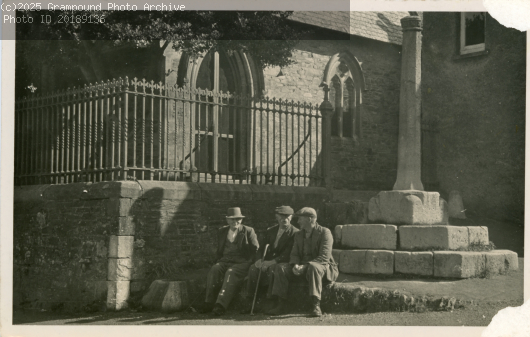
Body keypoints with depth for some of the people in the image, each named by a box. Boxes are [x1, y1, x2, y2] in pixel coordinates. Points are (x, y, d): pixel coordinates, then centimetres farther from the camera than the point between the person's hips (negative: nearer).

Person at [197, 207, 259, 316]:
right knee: (214, 270, -28)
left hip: (242, 263, -4)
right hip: (225, 261, 4)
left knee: (231, 273, -35)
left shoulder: (248, 231, 8)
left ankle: (221, 305, -47)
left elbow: (256, 250, 7)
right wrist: (219, 261, 7)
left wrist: (249, 263, -5)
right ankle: (208, 303, -32)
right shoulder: (222, 231, 20)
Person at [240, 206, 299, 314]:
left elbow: (288, 253, -13)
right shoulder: (270, 231, 15)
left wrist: (272, 262, -24)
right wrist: (260, 260, -11)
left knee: (273, 268, -36)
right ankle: (249, 304, -21)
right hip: (268, 263, 5)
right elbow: (261, 247, 12)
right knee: (253, 268, -23)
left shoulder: (295, 232, -3)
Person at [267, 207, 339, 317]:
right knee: (280, 267, -15)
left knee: (313, 267, -41)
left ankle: (316, 306, -42)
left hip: (323, 267, -6)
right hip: (302, 267, 6)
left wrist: (305, 266, -28)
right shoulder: (298, 235, 14)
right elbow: (294, 254, 9)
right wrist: (295, 265, -15)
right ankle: (281, 305, -19)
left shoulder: (324, 232, -9)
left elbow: (324, 258, -19)